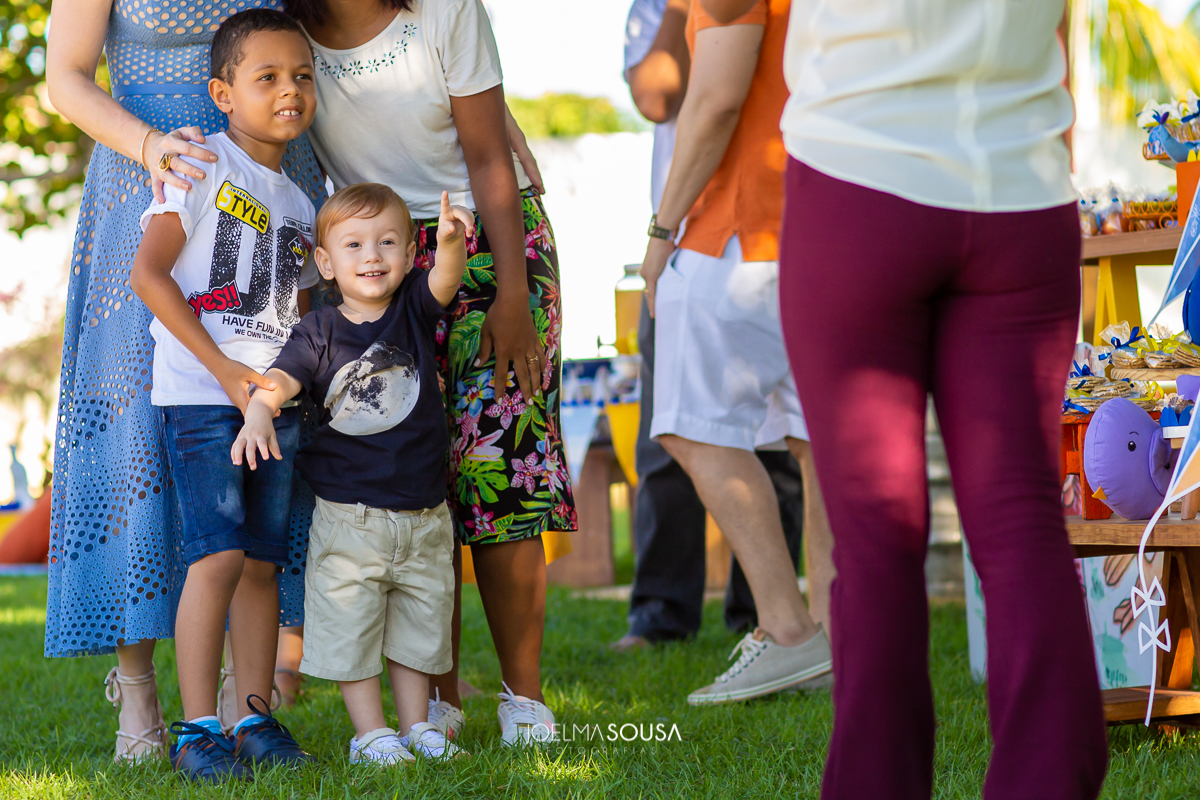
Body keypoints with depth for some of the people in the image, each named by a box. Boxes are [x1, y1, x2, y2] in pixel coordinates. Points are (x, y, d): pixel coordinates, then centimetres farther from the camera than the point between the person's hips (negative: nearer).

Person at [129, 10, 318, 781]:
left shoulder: (299, 202, 16)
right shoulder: (200, 163, -4)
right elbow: (148, 272, -10)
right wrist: (223, 368, -15)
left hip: (276, 401, 6)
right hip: (201, 396, -6)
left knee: (263, 562, 7)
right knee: (219, 555, -14)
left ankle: (255, 718, 15)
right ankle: (198, 729, -8)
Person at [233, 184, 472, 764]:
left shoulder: (415, 311, -1)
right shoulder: (318, 333, -6)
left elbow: (444, 280, -19)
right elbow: (282, 377, -18)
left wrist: (451, 241, -42)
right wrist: (259, 411, -40)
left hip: (422, 514, 2)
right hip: (348, 513, -2)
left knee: (419, 622, 12)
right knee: (350, 622, 1)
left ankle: (416, 725, 24)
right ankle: (370, 733, 12)